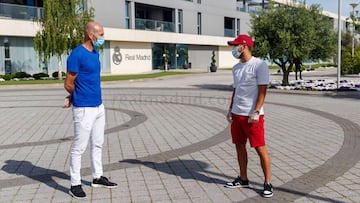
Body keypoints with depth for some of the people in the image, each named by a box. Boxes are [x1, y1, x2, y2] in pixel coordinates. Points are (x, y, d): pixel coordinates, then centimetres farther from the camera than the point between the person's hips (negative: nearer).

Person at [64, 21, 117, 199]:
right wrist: (77, 97, 7)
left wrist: (73, 97, 8)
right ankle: (75, 185, 10)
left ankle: (98, 178, 29)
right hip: (84, 109, -8)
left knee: (97, 144, 16)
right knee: (79, 147, 0)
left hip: (99, 106, 9)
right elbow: (68, 84, -11)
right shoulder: (77, 55, -16)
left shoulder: (95, 52, 11)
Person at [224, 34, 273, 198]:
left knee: (260, 148, -3)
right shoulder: (236, 68, 13)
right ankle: (243, 179, 24)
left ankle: (268, 183, 7)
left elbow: (262, 91, -14)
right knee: (239, 146, 12)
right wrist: (230, 110, 14)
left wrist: (256, 112, -20)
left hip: (252, 115, -8)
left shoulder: (259, 65, -10)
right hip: (236, 114, 8)